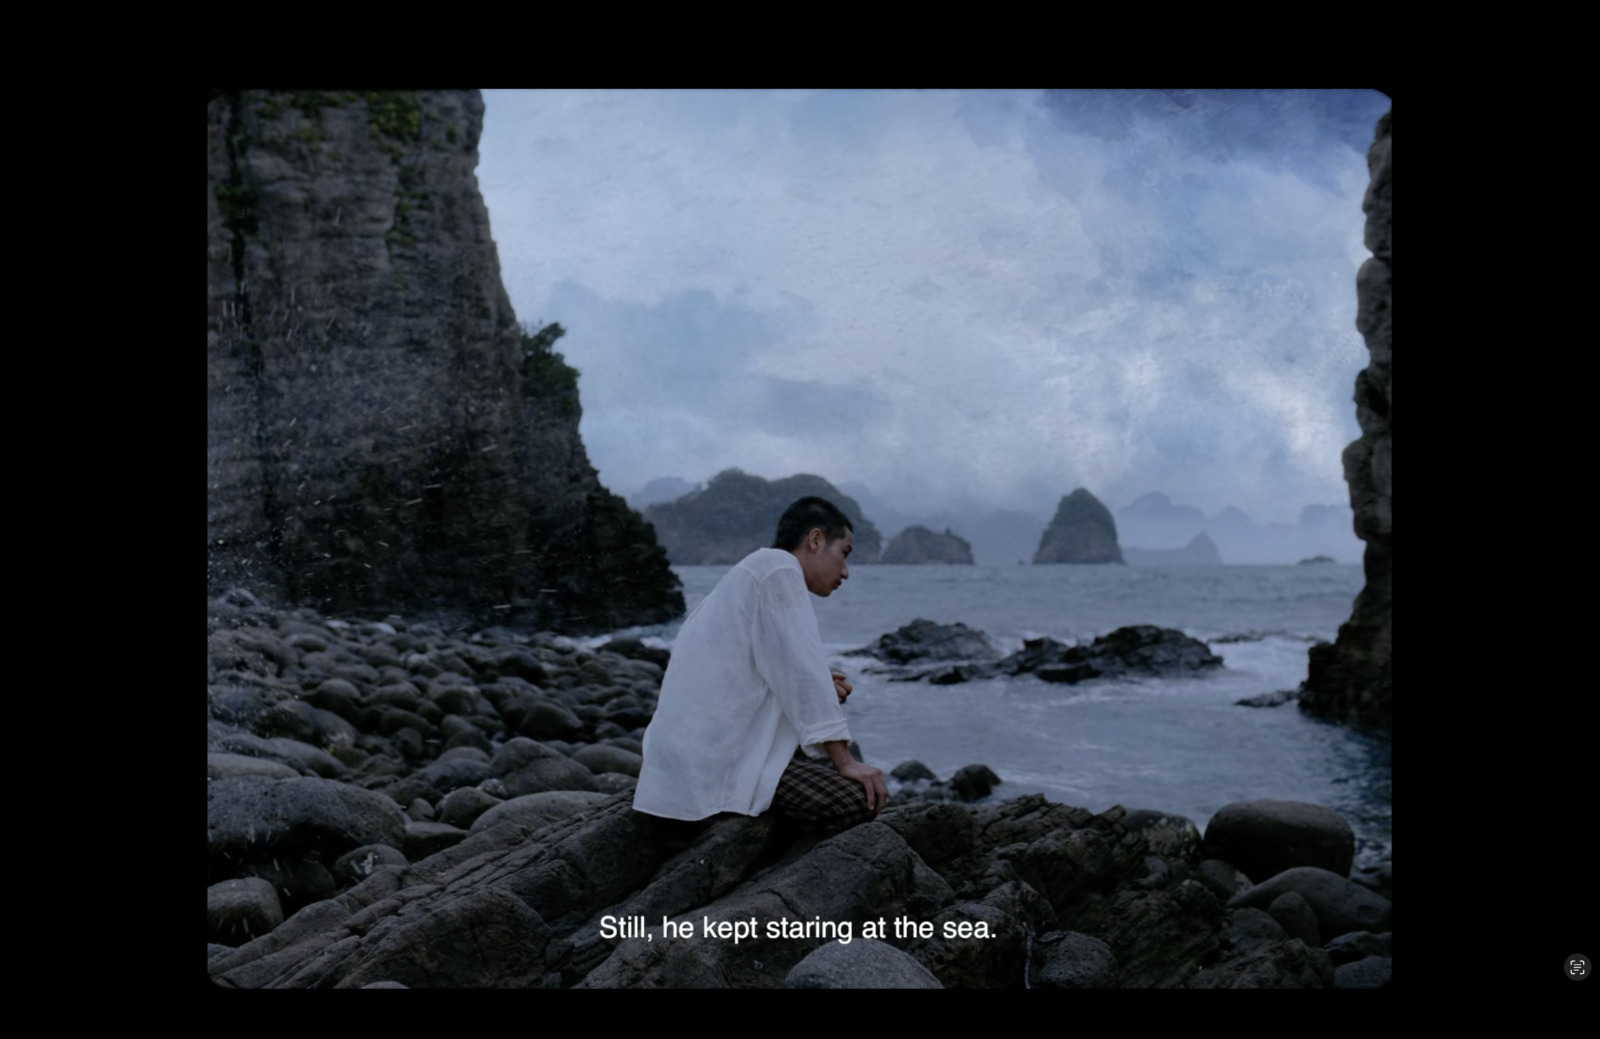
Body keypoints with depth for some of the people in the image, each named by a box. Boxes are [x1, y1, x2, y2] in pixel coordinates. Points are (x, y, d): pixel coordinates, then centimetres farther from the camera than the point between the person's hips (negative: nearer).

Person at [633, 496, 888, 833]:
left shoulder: (755, 570, 24)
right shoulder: (778, 566, -6)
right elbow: (801, 666, -14)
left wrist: (816, 688, 12)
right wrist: (844, 761, -14)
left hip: (689, 749, 11)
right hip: (718, 753, -11)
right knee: (856, 801, -21)